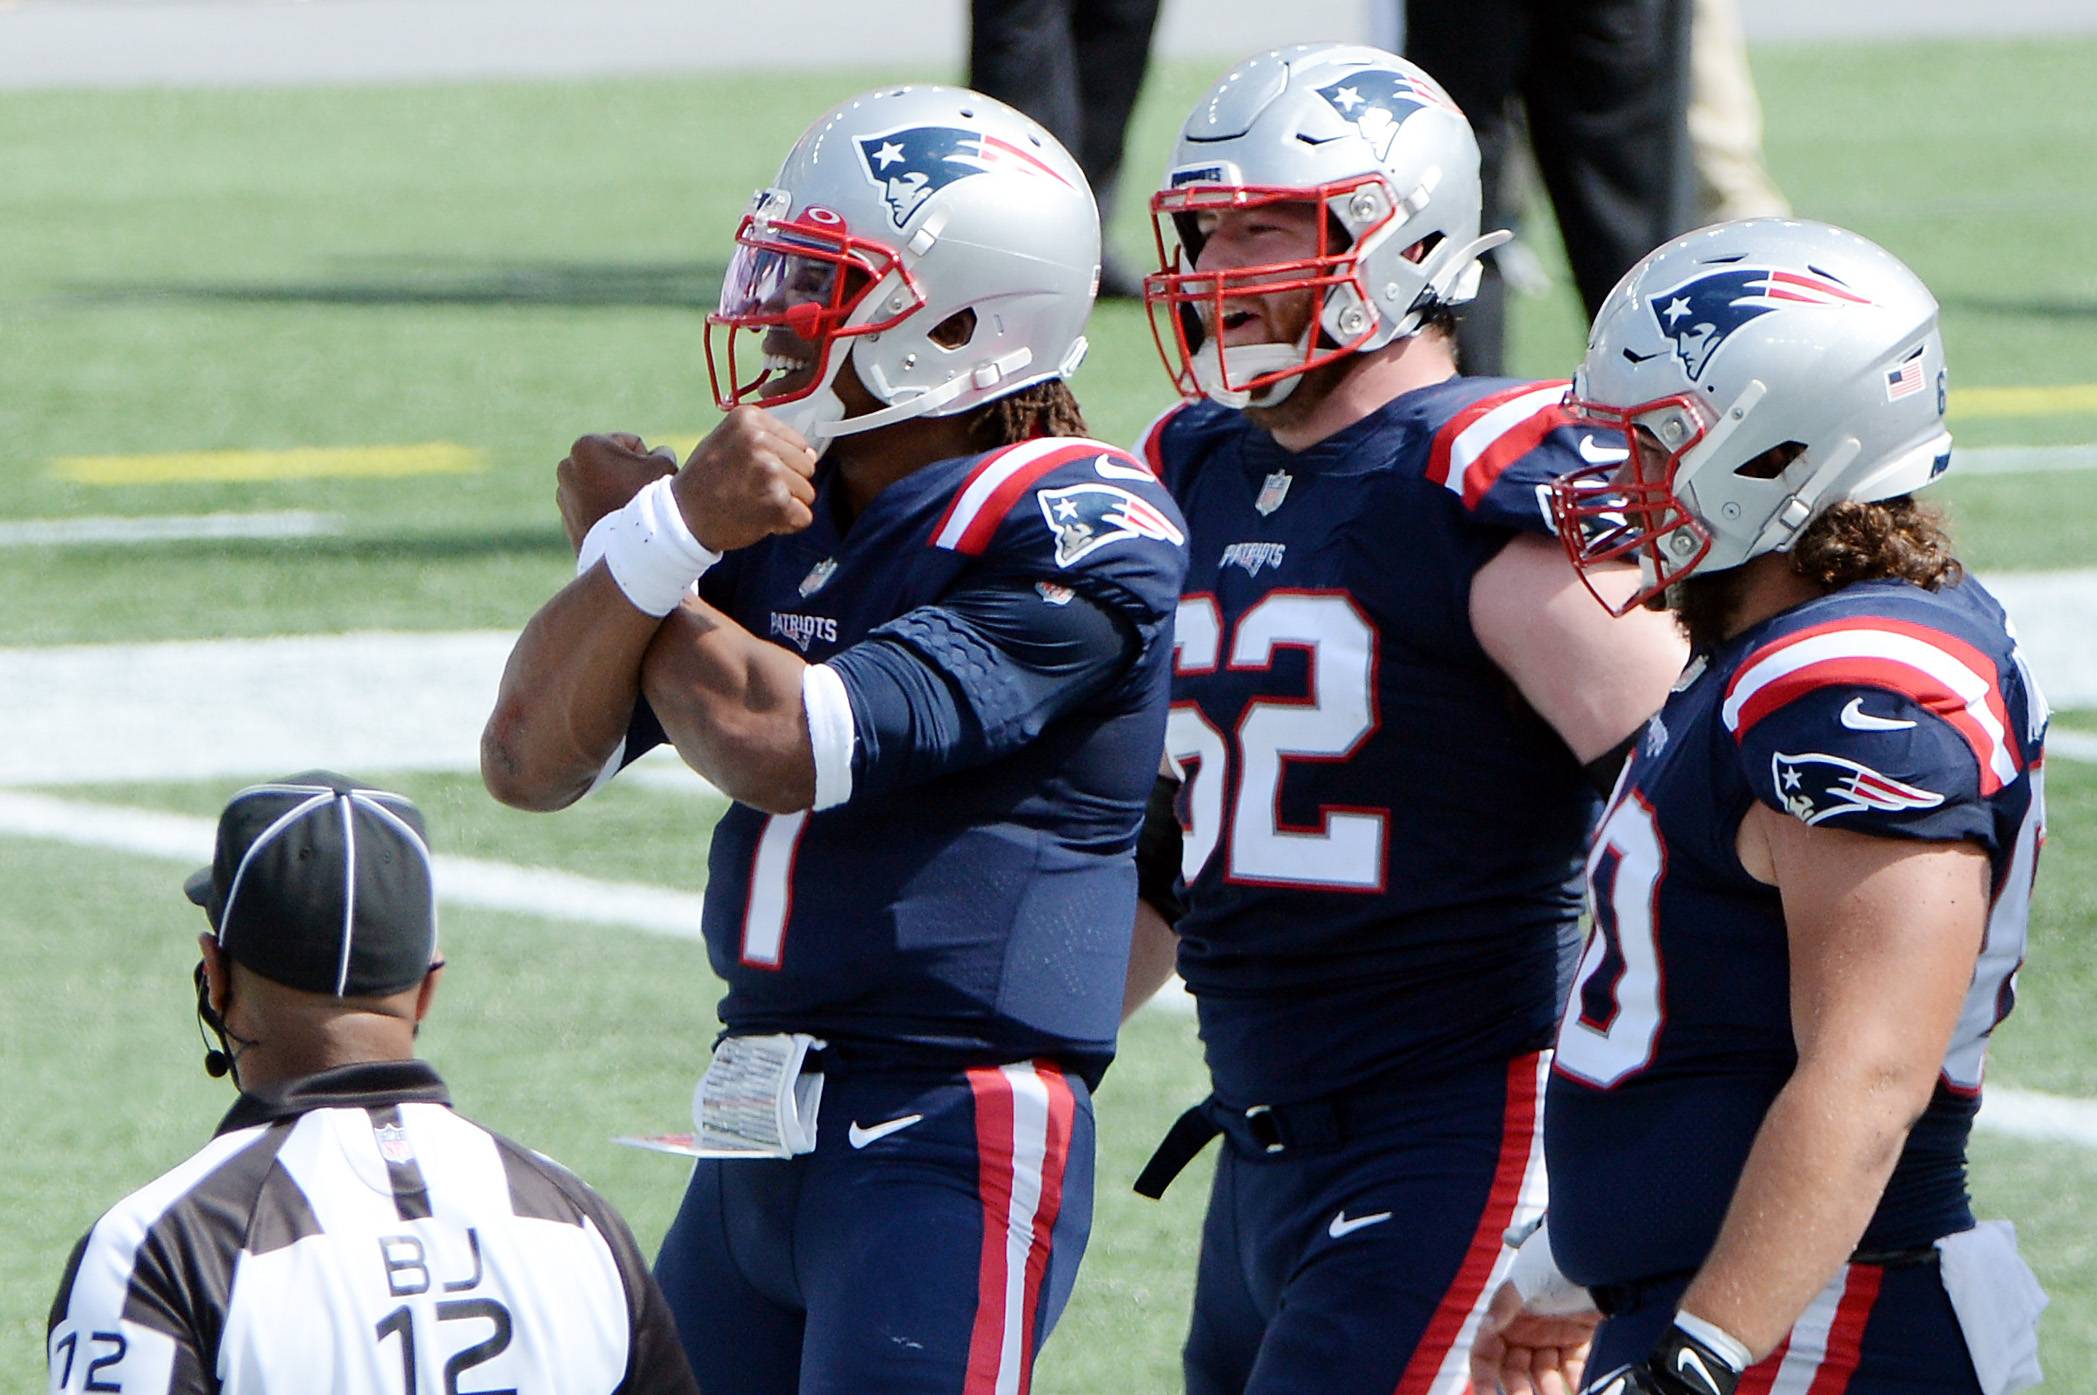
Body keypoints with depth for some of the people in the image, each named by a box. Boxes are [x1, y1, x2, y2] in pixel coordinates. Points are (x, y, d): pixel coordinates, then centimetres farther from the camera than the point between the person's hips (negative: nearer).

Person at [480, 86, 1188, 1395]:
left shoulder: (1080, 537, -12)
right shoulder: (773, 512, 11)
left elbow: (783, 746, -19)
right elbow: (532, 759, 6)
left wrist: (628, 530, -2)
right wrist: (671, 535, -9)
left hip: (952, 1138, -8)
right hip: (762, 1140, 8)